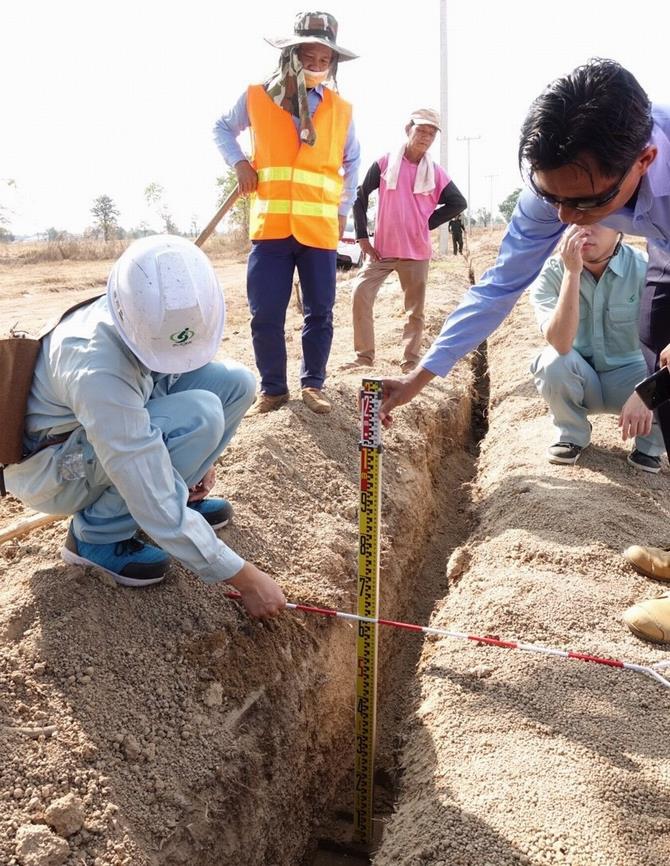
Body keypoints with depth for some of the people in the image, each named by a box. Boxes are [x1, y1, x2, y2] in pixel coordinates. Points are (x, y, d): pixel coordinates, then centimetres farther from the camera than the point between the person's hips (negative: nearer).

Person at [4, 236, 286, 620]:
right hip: (50, 465, -7)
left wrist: (201, 459, -5)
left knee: (236, 381, -11)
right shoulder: (96, 372, -39)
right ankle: (98, 533, -11)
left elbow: (184, 365, 6)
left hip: (120, 422, 7)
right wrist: (243, 577, -30)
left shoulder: (156, 314, -18)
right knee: (200, 416, -31)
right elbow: (157, 508, -37)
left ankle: (177, 491, 4)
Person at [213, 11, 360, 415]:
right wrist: (239, 162, 3)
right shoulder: (256, 97, 3)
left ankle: (313, 384, 21)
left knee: (320, 313, 5)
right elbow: (223, 127, 21)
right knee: (266, 315, -3)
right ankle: (273, 388, 12)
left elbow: (352, 161, 21)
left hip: (320, 228, 1)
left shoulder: (341, 109, 7)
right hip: (271, 226, -1)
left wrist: (344, 209, 15)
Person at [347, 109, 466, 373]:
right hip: (381, 249, 0)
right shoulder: (385, 163, 0)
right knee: (360, 294, -10)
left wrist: (429, 223, 1)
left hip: (417, 252, 1)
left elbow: (458, 203, 9)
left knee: (415, 309, 4)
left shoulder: (436, 173, 2)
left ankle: (410, 362, 13)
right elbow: (360, 196, 2)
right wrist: (362, 236, -2)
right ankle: (364, 355, 1)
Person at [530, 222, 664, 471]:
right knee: (552, 360, -32)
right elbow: (560, 345, -31)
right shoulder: (551, 272, -16)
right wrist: (572, 272, -37)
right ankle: (572, 435, -3)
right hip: (579, 381, 0)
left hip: (630, 378, 0)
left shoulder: (646, 269, -16)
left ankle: (649, 445, 3)